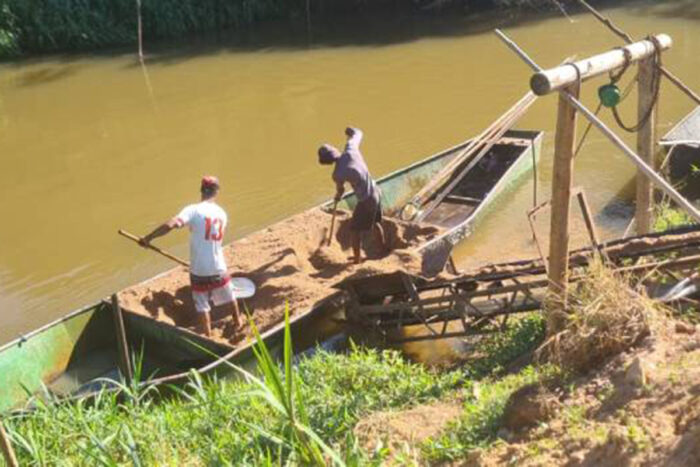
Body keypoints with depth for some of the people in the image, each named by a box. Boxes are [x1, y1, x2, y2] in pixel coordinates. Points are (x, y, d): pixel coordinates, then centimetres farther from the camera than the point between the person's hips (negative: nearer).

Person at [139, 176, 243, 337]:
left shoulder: (193, 210, -15)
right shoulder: (222, 213, 0)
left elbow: (171, 224, -29)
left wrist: (148, 238, -21)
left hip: (199, 269, -3)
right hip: (219, 267, 4)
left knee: (202, 306, 12)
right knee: (229, 296, 26)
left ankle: (208, 336, 20)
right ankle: (238, 321, 47)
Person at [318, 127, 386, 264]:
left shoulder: (338, 174, -23)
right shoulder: (350, 149, -12)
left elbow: (340, 190, -1)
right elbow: (358, 134, 10)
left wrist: (337, 196, 23)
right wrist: (352, 131, 34)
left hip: (366, 201, -7)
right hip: (376, 192, 7)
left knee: (355, 230, 15)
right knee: (375, 223, 29)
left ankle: (357, 260, 29)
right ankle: (383, 250, 48)